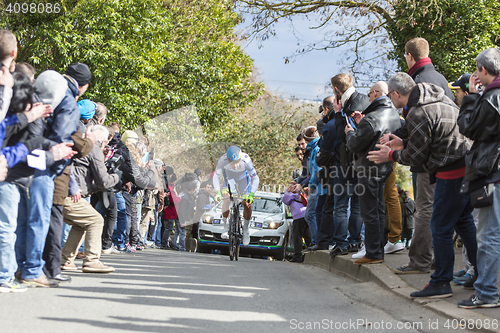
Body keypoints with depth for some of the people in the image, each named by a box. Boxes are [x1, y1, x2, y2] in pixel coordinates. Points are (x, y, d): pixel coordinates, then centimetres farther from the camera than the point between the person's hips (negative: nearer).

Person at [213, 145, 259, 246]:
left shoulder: (246, 160, -40)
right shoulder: (223, 160, -38)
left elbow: (255, 178, -34)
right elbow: (216, 176, -27)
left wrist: (251, 194, -46)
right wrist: (217, 192, -40)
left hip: (243, 179, -1)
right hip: (229, 177, 1)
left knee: (247, 204, -10)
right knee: (226, 199, -21)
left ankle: (245, 228, 13)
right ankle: (225, 226, -2)